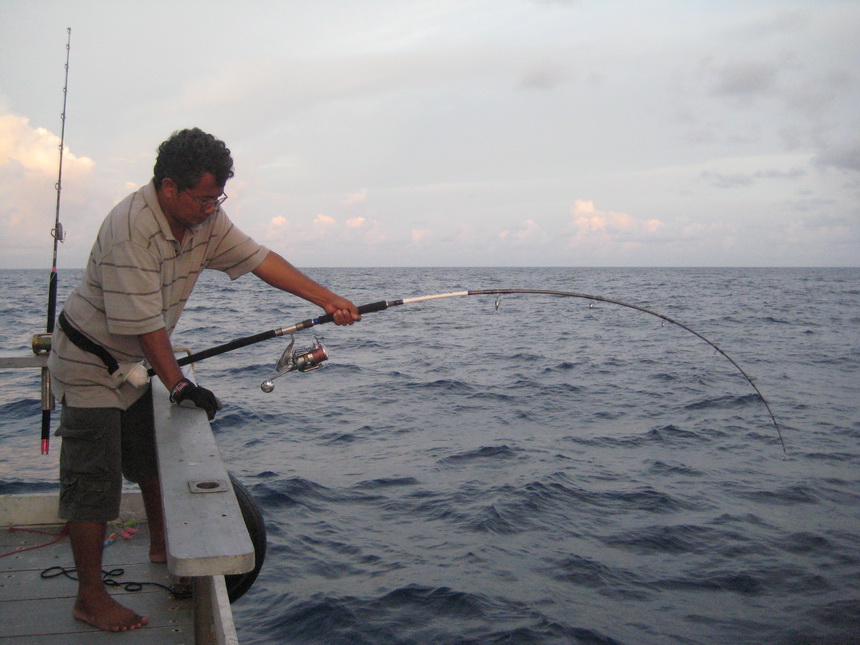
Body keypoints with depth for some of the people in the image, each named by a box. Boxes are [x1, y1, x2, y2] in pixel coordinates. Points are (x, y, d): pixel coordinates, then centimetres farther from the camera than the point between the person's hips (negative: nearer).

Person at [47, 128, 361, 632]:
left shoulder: (206, 220, -6)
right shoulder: (130, 228, -31)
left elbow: (259, 259, -6)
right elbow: (143, 322, -30)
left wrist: (327, 299, -12)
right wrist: (179, 386, -28)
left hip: (137, 363, 8)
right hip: (91, 363, -8)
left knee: (155, 454, 19)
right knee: (94, 479, -6)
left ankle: (162, 547, 39)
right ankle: (90, 598, 4)